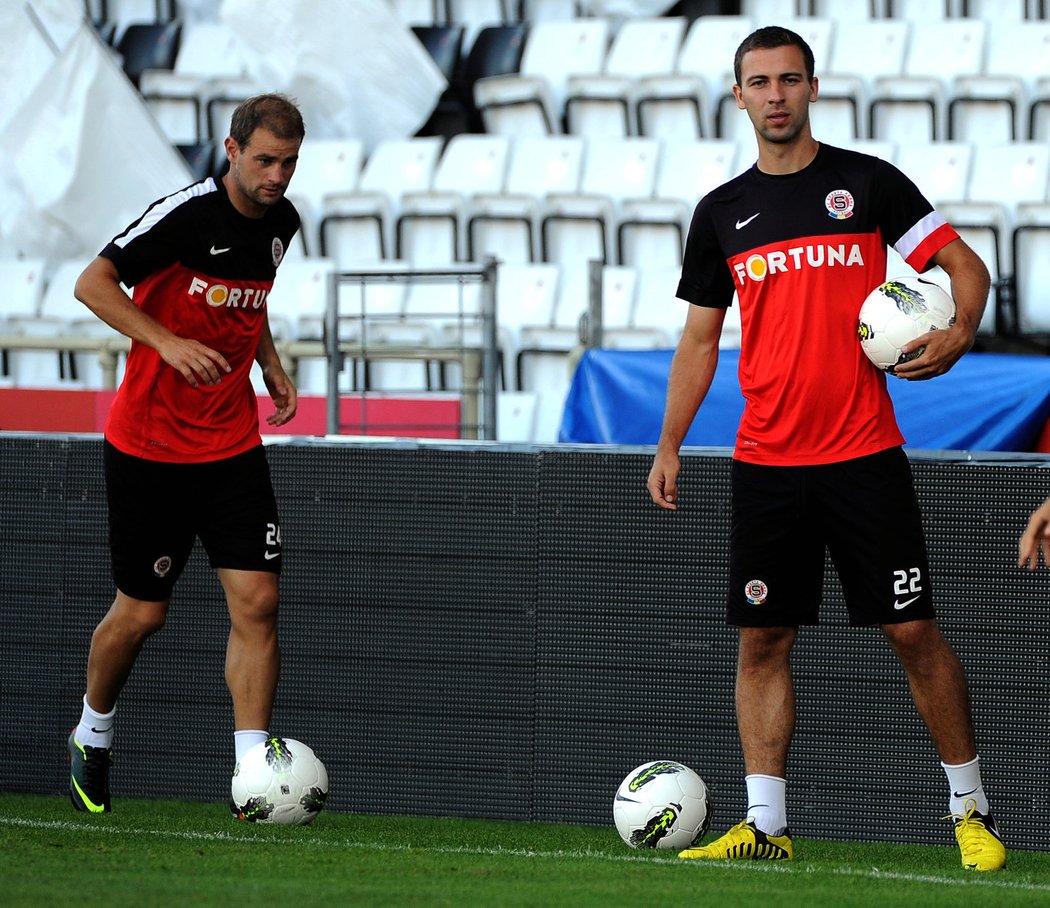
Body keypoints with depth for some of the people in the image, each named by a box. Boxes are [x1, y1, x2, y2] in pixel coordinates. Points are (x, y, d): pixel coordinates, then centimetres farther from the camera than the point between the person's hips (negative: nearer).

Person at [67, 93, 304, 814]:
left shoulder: (282, 222, 4)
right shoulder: (189, 212, -17)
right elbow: (93, 283, -18)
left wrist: (271, 365, 9)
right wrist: (169, 343, -29)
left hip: (233, 445, 5)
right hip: (148, 445, -5)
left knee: (258, 601, -8)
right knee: (143, 612, 5)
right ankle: (93, 737, 32)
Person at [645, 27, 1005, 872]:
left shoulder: (868, 183, 0)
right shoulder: (722, 213, 10)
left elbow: (966, 265, 3)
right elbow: (700, 338, 16)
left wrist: (955, 336, -17)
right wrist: (670, 444, 9)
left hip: (864, 454, -3)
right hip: (766, 462, 3)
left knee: (914, 632, -3)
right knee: (762, 640, 2)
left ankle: (971, 809, 8)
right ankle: (765, 825, 6)